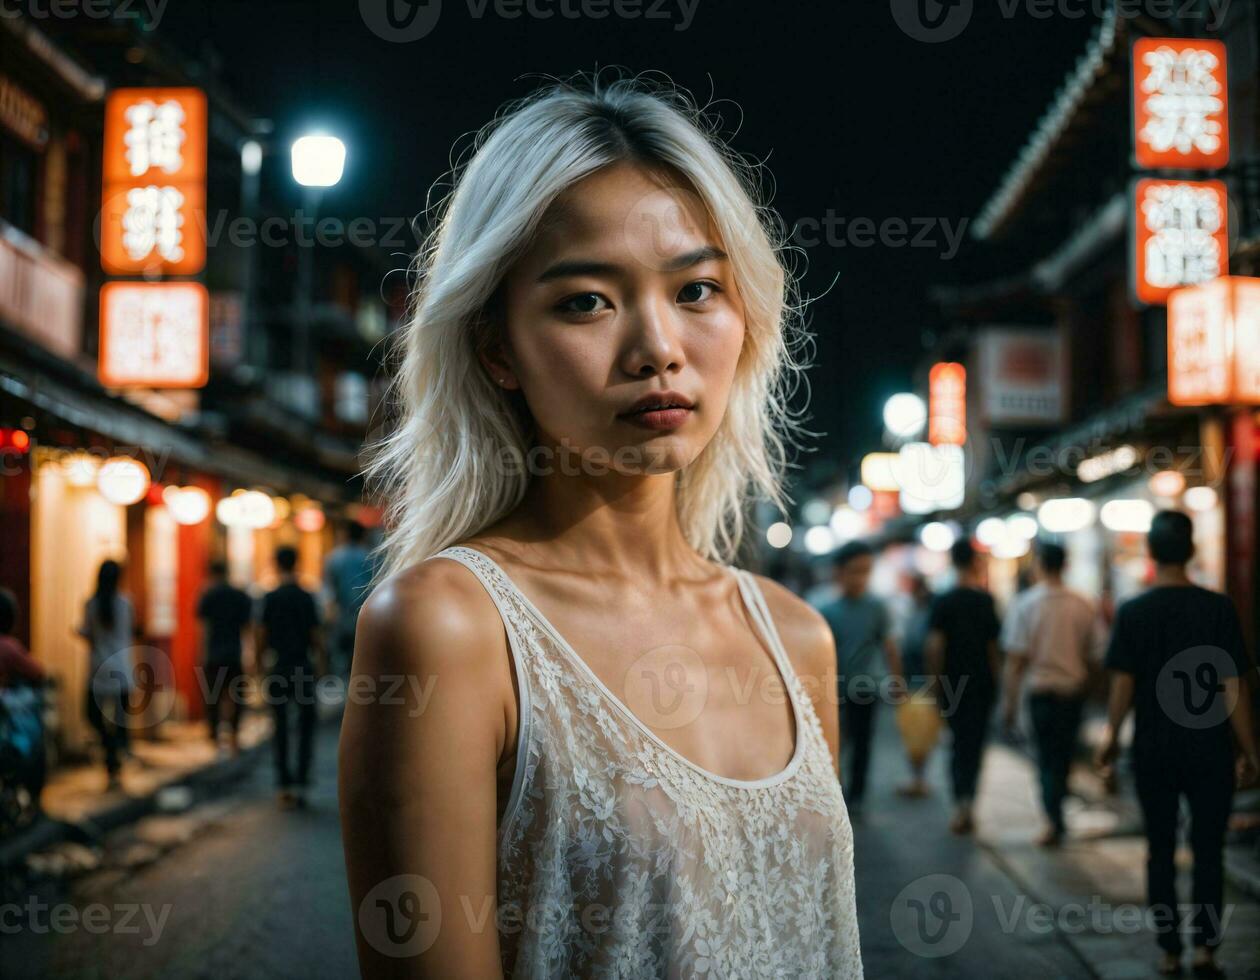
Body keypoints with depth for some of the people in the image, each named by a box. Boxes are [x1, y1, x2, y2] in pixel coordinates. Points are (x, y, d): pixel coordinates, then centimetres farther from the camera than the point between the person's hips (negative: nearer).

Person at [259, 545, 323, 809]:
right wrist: (320, 664, 11)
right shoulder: (307, 598, -4)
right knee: (306, 728, 9)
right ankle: (301, 783, 1)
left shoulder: (270, 599, -3)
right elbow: (315, 638, -2)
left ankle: (283, 785, 3)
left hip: (278, 668, 1)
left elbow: (262, 639, -2)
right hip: (304, 668, -1)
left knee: (280, 728, 8)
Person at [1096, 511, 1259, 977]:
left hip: (1153, 751, 1)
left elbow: (1122, 684, -6)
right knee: (1208, 851, 11)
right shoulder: (1219, 608, -8)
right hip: (1210, 751, -1)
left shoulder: (1132, 612, -6)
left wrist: (1111, 736, 8)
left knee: (1160, 852, 11)